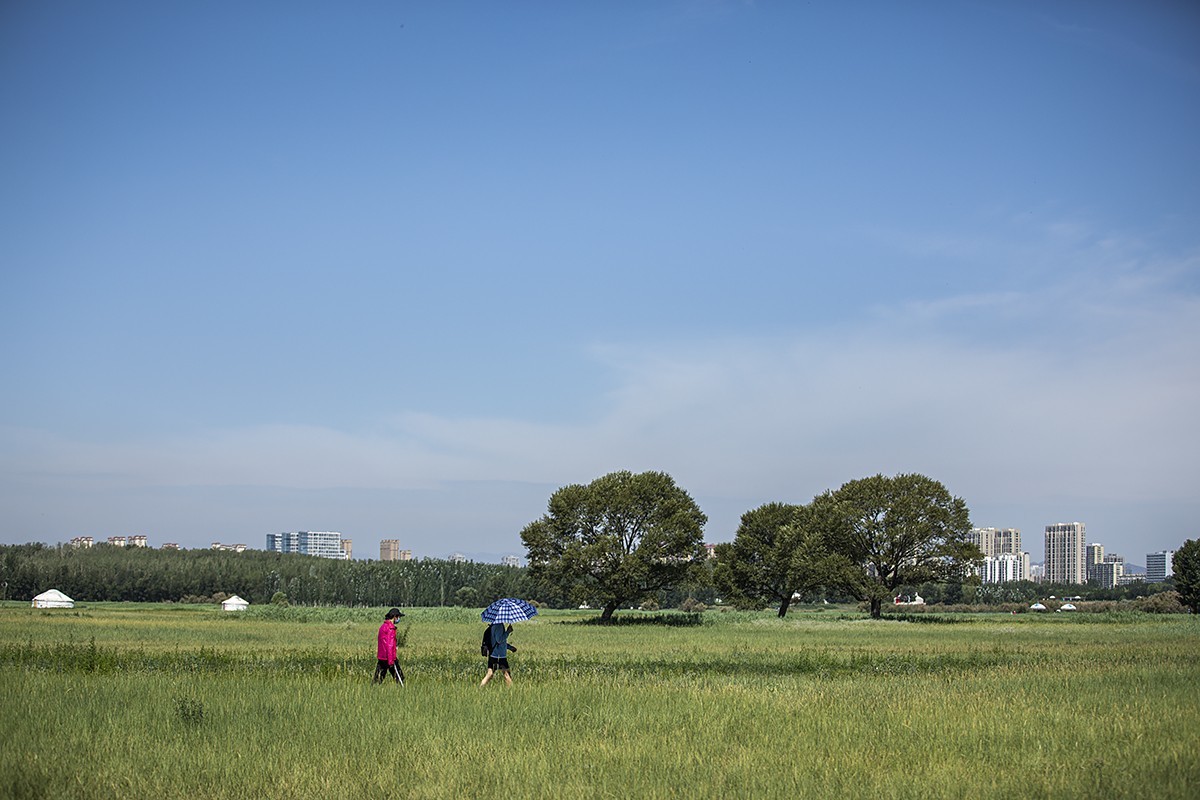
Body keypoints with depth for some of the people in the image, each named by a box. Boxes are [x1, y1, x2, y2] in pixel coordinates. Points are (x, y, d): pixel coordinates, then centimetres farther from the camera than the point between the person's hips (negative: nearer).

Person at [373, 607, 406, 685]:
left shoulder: (383, 626, 15)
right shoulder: (390, 628, -14)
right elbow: (389, 645, -20)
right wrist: (390, 660, -21)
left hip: (381, 657, 9)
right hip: (389, 657, -9)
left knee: (378, 678, 6)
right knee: (400, 677, 0)